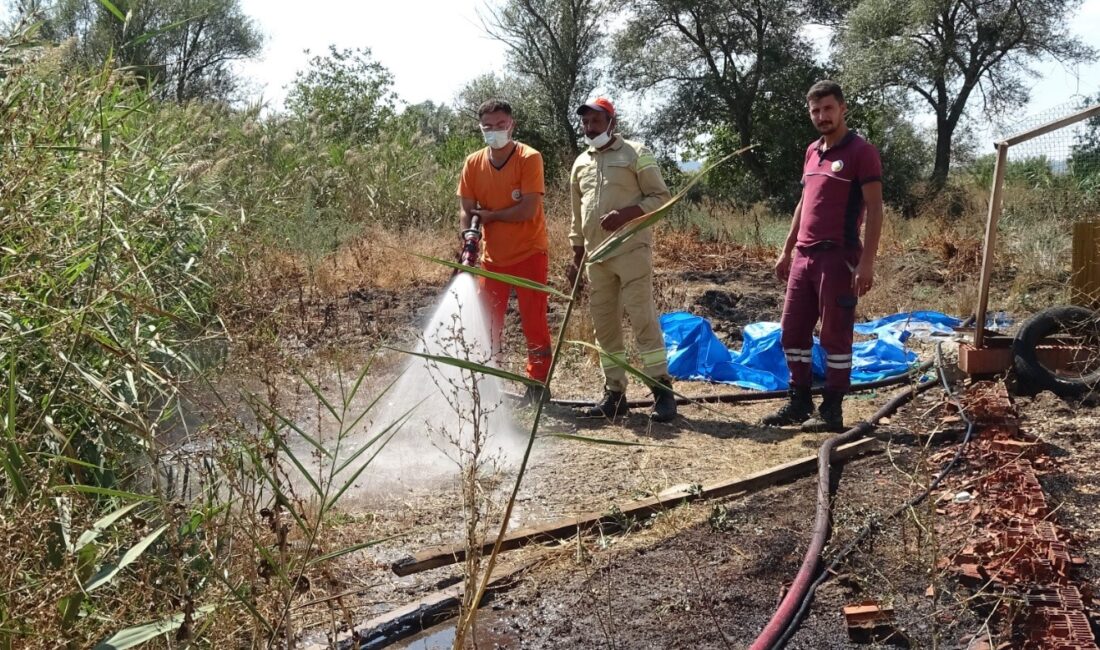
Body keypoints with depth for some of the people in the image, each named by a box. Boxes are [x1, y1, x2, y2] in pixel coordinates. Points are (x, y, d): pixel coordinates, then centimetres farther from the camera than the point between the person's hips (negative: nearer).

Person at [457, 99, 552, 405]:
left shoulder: (529, 159, -12)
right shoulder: (473, 163, 0)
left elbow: (529, 210, -20)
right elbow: (466, 212, -1)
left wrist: (490, 215, -10)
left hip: (529, 254, -4)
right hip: (492, 258, 4)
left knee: (534, 322, 2)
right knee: (486, 324, 8)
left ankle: (538, 384, 14)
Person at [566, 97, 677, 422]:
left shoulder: (636, 153, 1)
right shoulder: (580, 163, 17)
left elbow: (661, 196, -3)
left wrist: (626, 213, -17)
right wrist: (576, 257, 17)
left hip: (631, 251, -6)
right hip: (596, 257, 6)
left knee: (643, 319, -9)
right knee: (605, 326, 7)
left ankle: (663, 391, -3)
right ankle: (614, 394, 14)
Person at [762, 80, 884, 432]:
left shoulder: (861, 151, -6)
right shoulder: (812, 151, 16)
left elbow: (874, 210, -11)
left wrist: (867, 262, -18)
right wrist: (787, 250, 19)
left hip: (838, 257, -8)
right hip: (803, 256, 8)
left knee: (835, 336, -1)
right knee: (792, 332, 10)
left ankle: (832, 410, 8)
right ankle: (799, 401, 21)